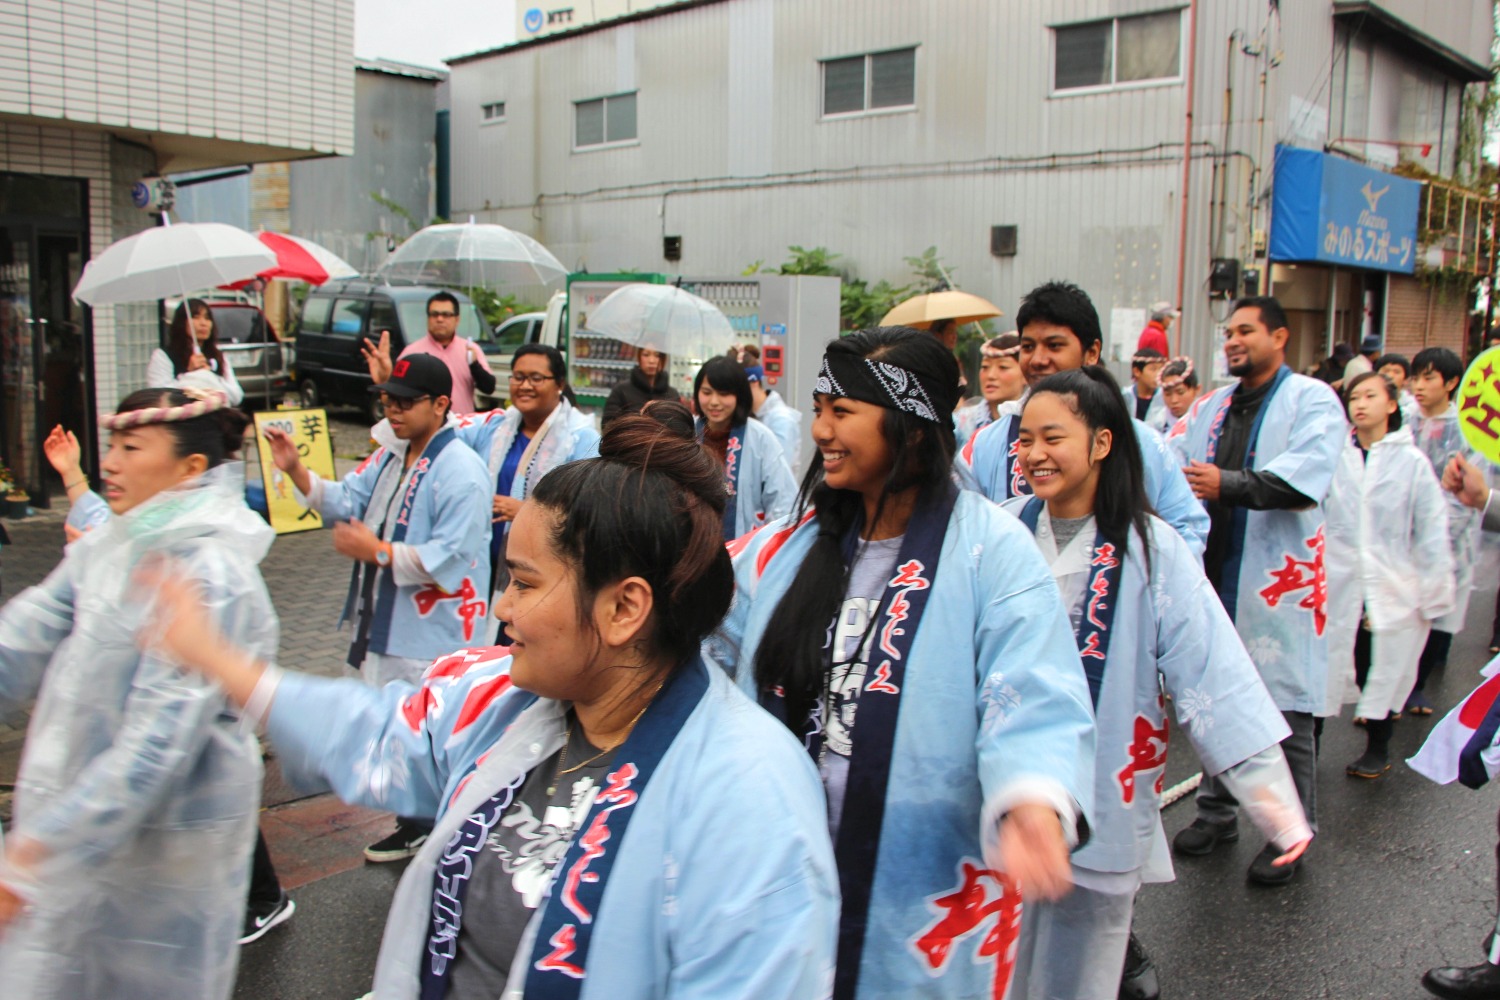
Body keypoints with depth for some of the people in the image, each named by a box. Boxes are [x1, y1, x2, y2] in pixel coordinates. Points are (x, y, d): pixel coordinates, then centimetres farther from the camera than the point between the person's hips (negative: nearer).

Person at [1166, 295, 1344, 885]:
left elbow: (1306, 476, -18)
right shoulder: (1212, 407, 18)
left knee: (1285, 712, 1)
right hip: (1214, 572, 6)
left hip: (1278, 577, -6)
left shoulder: (1311, 400, -2)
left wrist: (1229, 485, -24)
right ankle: (1217, 811, 29)